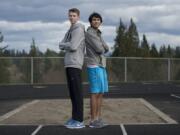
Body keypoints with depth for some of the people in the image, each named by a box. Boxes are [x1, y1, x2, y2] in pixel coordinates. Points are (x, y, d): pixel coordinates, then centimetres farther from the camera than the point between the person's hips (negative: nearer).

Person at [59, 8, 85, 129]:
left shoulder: (79, 30, -9)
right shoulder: (70, 31, 22)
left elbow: (73, 47, -19)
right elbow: (61, 46, 17)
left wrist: (64, 45, 0)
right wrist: (67, 45, -4)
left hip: (75, 64, -10)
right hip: (69, 64, 10)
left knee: (77, 92, -8)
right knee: (72, 92, 11)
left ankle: (79, 120, -6)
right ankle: (75, 118, 17)